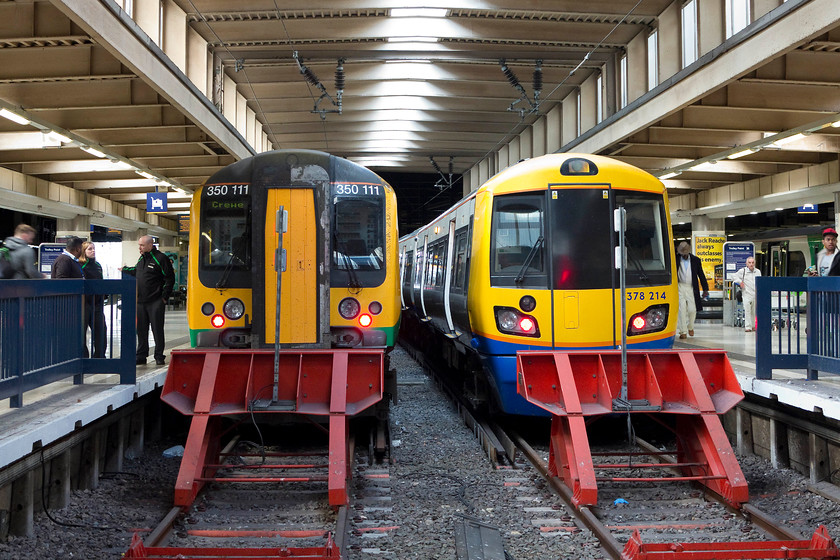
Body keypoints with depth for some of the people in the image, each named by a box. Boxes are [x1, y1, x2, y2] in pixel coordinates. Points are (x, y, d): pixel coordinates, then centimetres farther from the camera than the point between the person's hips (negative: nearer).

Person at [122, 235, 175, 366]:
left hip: (155, 302, -6)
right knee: (141, 330, 9)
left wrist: (164, 297, -9)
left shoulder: (160, 258, -8)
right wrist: (124, 269, 35)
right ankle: (141, 356, 16)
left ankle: (159, 356, 6)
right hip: (140, 301, 7)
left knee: (157, 330, -1)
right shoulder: (141, 258, 13)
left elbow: (170, 279, -8)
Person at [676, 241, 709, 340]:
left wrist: (705, 289, 5)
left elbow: (701, 275, 7)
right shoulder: (676, 260, 1)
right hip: (680, 287, -1)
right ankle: (683, 331, 0)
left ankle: (690, 327, 27)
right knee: (681, 309, -6)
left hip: (692, 288, 1)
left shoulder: (696, 260, 4)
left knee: (692, 309, 1)